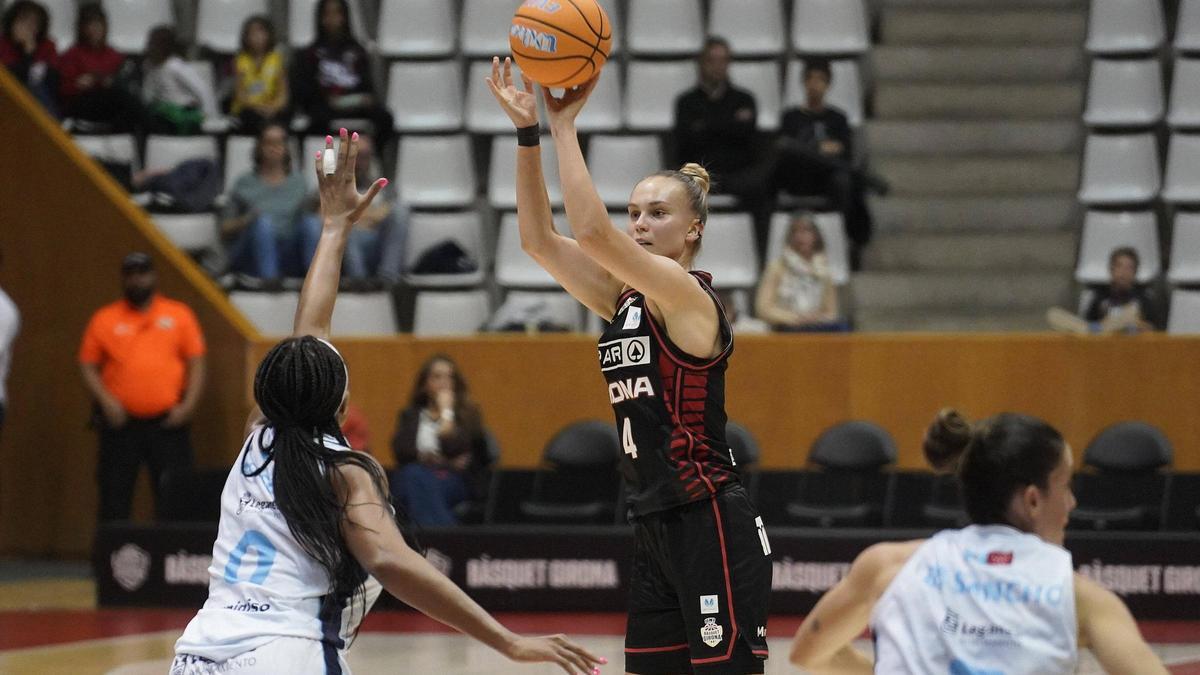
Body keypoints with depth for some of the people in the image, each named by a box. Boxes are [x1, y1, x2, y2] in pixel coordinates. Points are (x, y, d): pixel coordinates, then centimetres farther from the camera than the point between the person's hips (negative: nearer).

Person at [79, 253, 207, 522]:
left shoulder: (179, 315, 9)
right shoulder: (104, 320, 8)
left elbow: (196, 364, 7)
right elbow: (87, 366, 6)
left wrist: (188, 405, -6)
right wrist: (106, 401, -8)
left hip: (168, 423, 0)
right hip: (121, 423, 0)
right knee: (115, 496, 0)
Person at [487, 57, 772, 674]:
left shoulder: (686, 295, -10)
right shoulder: (626, 302, 13)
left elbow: (592, 233, -22)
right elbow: (538, 238, 8)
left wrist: (564, 123, -17)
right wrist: (527, 130, 0)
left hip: (713, 529, -9)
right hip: (656, 530, 9)